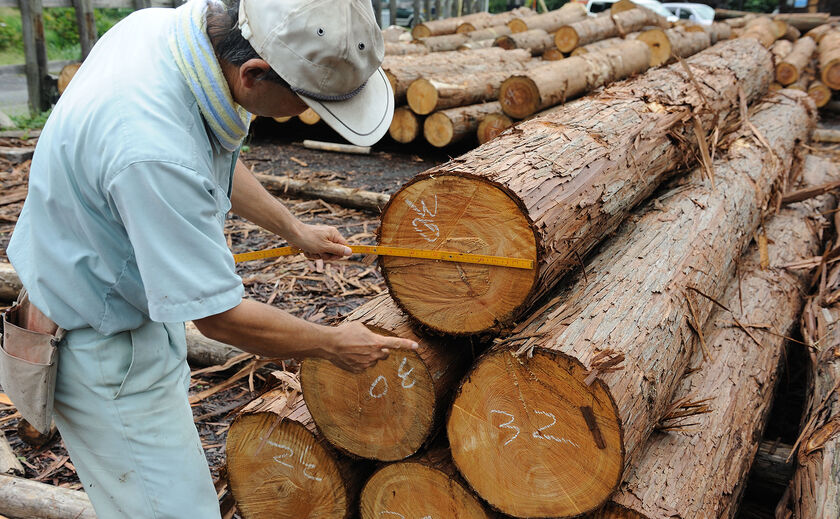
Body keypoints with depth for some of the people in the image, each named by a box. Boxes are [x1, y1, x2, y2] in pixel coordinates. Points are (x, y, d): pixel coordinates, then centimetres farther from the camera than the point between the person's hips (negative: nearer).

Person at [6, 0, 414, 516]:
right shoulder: (155, 152, -39)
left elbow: (214, 162, 9)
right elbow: (219, 315, -28)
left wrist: (294, 229, 11)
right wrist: (333, 343, -13)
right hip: (101, 345, -9)